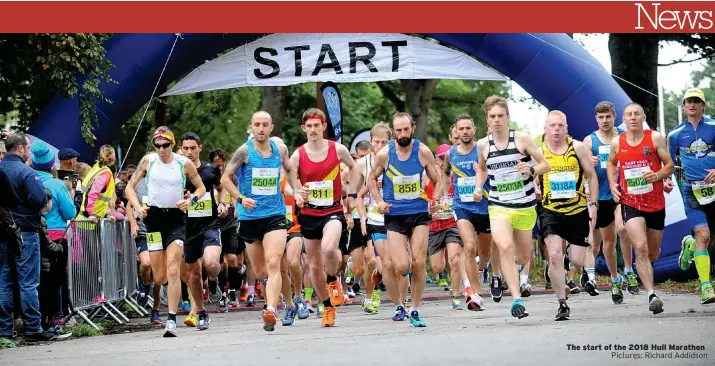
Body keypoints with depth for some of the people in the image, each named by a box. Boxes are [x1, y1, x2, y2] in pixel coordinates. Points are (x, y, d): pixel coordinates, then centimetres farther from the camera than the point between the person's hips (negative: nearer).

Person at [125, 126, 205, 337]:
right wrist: (137, 207, -11)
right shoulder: (148, 161, 0)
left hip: (176, 217, -1)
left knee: (172, 271, -14)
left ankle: (172, 320, -13)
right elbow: (130, 187, 7)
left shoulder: (184, 163, -2)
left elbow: (201, 187, 10)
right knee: (159, 277, 1)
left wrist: (191, 200, -11)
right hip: (154, 216, 1)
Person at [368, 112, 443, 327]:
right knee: (401, 267, -10)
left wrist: (435, 200, -11)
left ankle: (415, 310, 9)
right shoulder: (384, 154, -7)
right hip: (394, 215, -1)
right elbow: (372, 179, 9)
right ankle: (400, 303, 18)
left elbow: (437, 180, 7)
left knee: (419, 264, -5)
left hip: (419, 213, 1)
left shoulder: (423, 152, -4)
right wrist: (379, 202, -6)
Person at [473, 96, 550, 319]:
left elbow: (545, 165, -2)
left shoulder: (522, 139, -5)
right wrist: (478, 188, 5)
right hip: (498, 207, 0)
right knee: (505, 247, -25)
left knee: (523, 258, 10)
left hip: (525, 206, 0)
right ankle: (516, 299, -26)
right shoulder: (483, 145, 2)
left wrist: (531, 170, -22)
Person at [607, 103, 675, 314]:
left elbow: (670, 165, -1)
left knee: (652, 253, 15)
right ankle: (652, 295, -23)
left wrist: (658, 175, -21)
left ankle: (643, 270, 51)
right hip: (630, 203, -1)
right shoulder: (617, 143, 2)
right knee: (640, 247, -20)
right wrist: (613, 185, 6)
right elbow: (611, 164, 22)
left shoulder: (655, 138, -4)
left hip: (655, 203, 1)